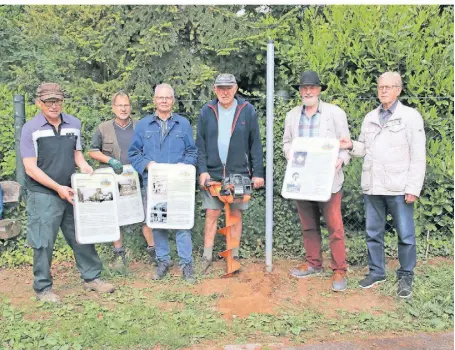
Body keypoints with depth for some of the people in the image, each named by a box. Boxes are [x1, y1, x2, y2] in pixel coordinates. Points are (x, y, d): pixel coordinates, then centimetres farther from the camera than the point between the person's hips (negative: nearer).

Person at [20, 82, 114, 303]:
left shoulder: (74, 124, 4)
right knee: (44, 243, 3)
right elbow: (30, 168, -11)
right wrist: (58, 188, -16)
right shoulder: (31, 128, -8)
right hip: (43, 195, -4)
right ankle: (43, 288, 18)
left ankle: (91, 277, 25)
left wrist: (87, 170, -6)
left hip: (72, 192, 4)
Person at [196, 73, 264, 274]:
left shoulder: (247, 111, -1)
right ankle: (207, 257, 13)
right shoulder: (206, 111, 2)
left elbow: (255, 144, 0)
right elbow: (200, 144, 4)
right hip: (212, 173, 1)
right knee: (212, 214, 3)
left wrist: (258, 173, -3)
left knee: (236, 214, 7)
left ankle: (234, 256, 19)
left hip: (239, 173, 0)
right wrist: (202, 170, -6)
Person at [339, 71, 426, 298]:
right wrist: (351, 146, -5)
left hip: (399, 188, -4)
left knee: (405, 235, 4)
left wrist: (413, 188, -12)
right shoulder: (370, 118, 11)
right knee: (373, 233, 13)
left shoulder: (411, 116, -3)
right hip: (372, 187, 5)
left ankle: (405, 276, 20)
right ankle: (376, 271, 27)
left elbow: (418, 156, -6)